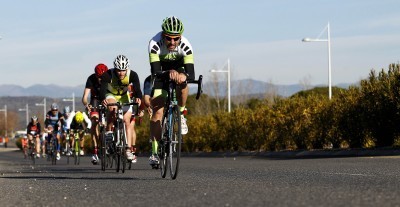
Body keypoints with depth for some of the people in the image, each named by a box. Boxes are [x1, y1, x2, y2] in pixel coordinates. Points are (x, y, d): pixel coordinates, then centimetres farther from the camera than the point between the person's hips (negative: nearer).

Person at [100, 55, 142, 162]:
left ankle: (128, 150, -7)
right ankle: (109, 131, -18)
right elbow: (102, 89, -41)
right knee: (113, 108, -36)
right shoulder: (108, 75, -31)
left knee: (127, 121, -9)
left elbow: (137, 88, -37)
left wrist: (138, 98, -59)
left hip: (124, 96, 2)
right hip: (111, 95, -2)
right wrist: (103, 99, -62)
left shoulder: (132, 75, -27)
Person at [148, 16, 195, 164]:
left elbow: (191, 74, -38)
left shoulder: (185, 45, -32)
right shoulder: (155, 44, -34)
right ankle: (155, 150, -3)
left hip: (178, 69, 1)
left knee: (183, 85, -36)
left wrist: (184, 76, -61)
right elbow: (155, 72, -42)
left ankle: (180, 114, -6)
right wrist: (169, 73, -62)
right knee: (157, 113, -12)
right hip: (161, 71, 0)